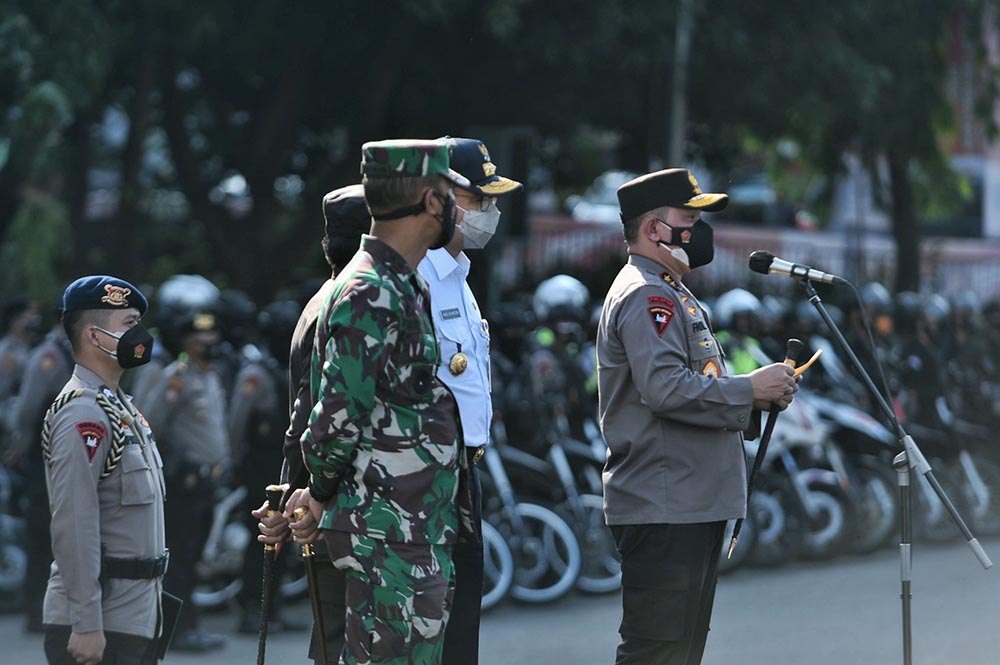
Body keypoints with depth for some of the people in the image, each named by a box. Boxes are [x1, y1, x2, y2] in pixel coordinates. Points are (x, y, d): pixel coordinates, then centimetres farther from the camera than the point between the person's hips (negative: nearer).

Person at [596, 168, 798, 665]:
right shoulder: (645, 295, -12)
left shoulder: (671, 294, 22)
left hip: (694, 505, 11)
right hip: (662, 509, -11)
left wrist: (753, 400, 10)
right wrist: (749, 390, -14)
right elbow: (667, 389, -24)